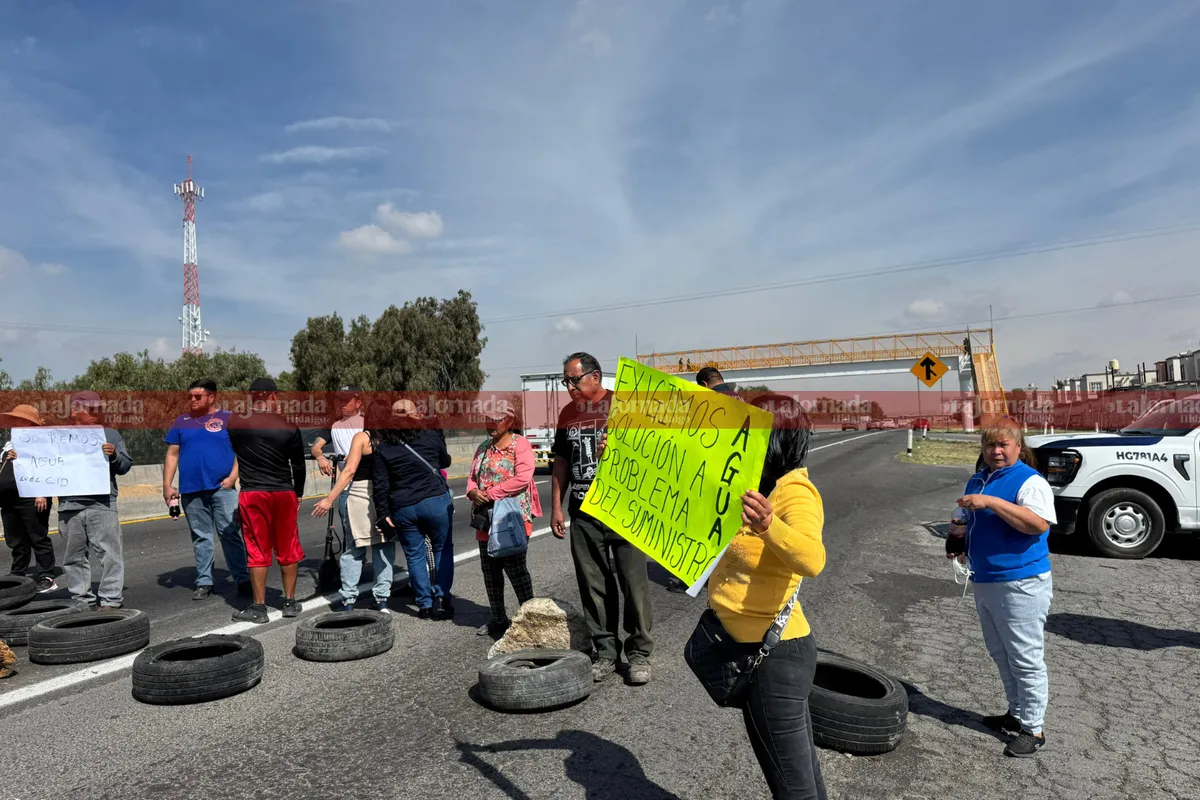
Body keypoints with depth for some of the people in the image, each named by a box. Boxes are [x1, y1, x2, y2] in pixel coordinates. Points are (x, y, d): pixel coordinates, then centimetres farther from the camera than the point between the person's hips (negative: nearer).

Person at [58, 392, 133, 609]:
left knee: (110, 553, -6)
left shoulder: (111, 435, 10)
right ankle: (82, 599, 20)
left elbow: (125, 466, 8)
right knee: (75, 556, 10)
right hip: (69, 505, 3)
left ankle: (110, 600, -1)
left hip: (102, 504, -2)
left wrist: (114, 456, -11)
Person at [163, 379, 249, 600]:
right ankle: (204, 582, 17)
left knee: (230, 534, -4)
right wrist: (167, 485, 5)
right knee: (201, 538, 9)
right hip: (191, 490, 4)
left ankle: (242, 579, -1)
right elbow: (172, 455, 13)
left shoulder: (228, 418, 3)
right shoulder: (181, 422, 13)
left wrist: (233, 476, -12)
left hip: (222, 488, -3)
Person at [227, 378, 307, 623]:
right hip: (284, 493, 1)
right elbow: (299, 466, 5)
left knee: (257, 551, 5)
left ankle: (258, 607, 9)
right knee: (287, 549, 11)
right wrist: (298, 493, 18)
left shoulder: (235, 426, -4)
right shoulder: (289, 429, -2)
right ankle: (290, 602, 18)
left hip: (252, 494, -1)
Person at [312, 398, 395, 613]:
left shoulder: (361, 437, -3)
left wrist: (330, 499, -12)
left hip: (360, 495, -2)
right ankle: (382, 600, 10)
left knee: (354, 549, 8)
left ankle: (348, 600, 7)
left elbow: (350, 470, -11)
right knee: (384, 547, 9)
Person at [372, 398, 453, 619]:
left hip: (402, 508, 2)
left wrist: (383, 514, 4)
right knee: (441, 549, 11)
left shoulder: (382, 446, 1)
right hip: (435, 501, -1)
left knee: (414, 555, 11)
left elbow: (380, 485, -1)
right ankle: (440, 596, 8)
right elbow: (446, 461, 16)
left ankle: (425, 604, 15)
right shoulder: (430, 435, -1)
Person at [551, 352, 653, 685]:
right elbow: (561, 463, 16)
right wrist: (556, 507, 11)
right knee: (593, 587, 9)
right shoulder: (567, 414, 11)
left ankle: (640, 652, 15)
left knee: (634, 583, 1)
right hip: (583, 514, 5)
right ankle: (606, 651, 22)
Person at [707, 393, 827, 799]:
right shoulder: (755, 485, 5)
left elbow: (811, 560, -41)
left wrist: (769, 526, -61)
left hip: (774, 653, -9)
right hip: (764, 647, 9)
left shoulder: (795, 494, -22)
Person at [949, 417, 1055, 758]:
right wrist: (959, 545, 7)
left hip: (1020, 584, -8)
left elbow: (1039, 523, -28)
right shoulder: (977, 481, 13)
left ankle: (1032, 729, 11)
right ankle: (1016, 713, 33)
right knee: (1001, 655, 18)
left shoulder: (1029, 481, -12)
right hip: (984, 582, 8)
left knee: (1025, 659, 0)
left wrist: (991, 502, -31)